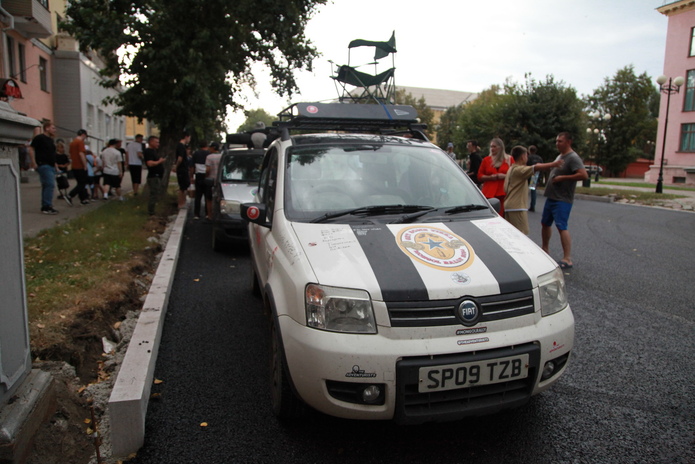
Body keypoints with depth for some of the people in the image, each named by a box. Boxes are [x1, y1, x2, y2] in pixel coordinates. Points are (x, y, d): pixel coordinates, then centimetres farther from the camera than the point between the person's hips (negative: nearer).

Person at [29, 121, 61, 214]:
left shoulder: (51, 140, 20)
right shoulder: (39, 138, -7)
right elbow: (31, 149, -12)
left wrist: (55, 164, 20)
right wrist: (33, 163, -17)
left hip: (51, 166, 9)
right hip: (44, 165, -9)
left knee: (47, 186, 10)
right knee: (50, 185, -16)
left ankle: (45, 207, 15)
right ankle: (47, 206, -15)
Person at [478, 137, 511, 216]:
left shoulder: (509, 159, 10)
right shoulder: (486, 160, 12)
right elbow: (479, 176, 11)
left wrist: (505, 176, -8)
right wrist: (490, 177, -6)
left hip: (503, 193, 0)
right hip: (489, 194, 1)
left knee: (502, 217, -6)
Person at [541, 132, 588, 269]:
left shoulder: (573, 158, -15)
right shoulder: (560, 156, 15)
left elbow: (584, 175, -26)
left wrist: (562, 177, -23)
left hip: (562, 199, -10)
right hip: (551, 197, 10)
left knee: (562, 227, -12)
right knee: (545, 223, 18)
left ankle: (567, 259, -8)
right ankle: (545, 249, 34)